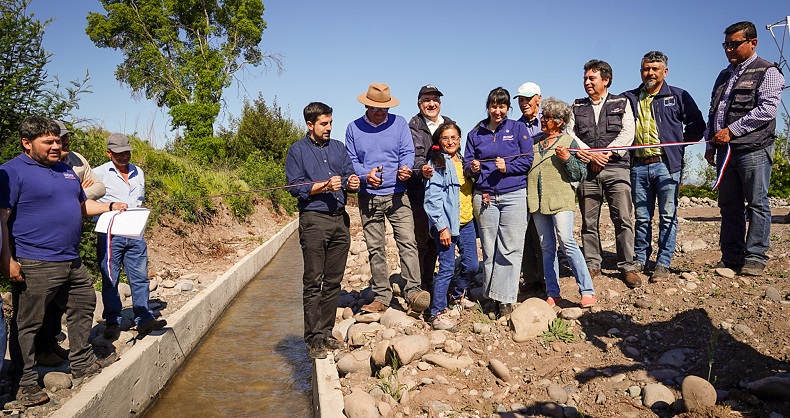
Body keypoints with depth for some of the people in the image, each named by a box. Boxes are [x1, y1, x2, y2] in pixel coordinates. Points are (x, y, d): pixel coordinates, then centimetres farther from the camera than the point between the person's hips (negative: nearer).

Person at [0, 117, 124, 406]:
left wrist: (111, 206, 9)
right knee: (26, 324, 3)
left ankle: (83, 365, 33)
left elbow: (82, 204, 26)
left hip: (72, 261, 8)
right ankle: (26, 383, 16)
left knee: (83, 309, 17)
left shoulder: (66, 171, 15)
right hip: (34, 265, -8)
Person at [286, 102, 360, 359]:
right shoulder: (297, 150, 4)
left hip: (340, 220, 5)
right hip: (314, 219, -5)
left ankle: (327, 332, 18)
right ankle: (314, 338, 2)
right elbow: (295, 186, -5)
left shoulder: (338, 147, 18)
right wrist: (324, 186, -17)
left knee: (334, 281, 8)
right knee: (313, 282, -4)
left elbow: (350, 174, 16)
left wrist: (352, 183, -7)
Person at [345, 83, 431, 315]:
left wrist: (406, 168, -21)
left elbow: (407, 152, 1)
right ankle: (381, 296, 13)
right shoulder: (354, 128, 8)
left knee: (408, 242, -12)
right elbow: (350, 161, 7)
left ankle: (413, 291, -10)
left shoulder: (399, 123, 7)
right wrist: (365, 174, -13)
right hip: (369, 198, 1)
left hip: (397, 195, -1)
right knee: (375, 248, 5)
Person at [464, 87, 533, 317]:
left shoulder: (518, 128, 8)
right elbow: (467, 163, 12)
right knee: (489, 249, 5)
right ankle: (490, 295, 15)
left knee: (510, 249, -4)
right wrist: (472, 168, -10)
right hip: (484, 196, 2)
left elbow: (528, 159, 2)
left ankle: (506, 299, 2)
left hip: (514, 195, -2)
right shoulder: (475, 133, 14)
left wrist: (507, 167, -14)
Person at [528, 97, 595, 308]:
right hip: (538, 201, 5)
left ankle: (587, 291, -9)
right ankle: (552, 293, 13)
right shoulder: (534, 141, 15)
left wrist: (568, 159, -16)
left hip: (560, 200, -5)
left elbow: (581, 174, -1)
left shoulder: (569, 142, 1)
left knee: (566, 241, -16)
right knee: (547, 247, 7)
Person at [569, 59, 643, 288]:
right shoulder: (577, 107, 17)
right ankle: (592, 265, 12)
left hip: (616, 168, -2)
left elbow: (628, 133, 2)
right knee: (588, 221, 3)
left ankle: (628, 266, 2)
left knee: (623, 219, -6)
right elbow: (570, 135, 6)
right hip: (587, 170, 2)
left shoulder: (622, 103, 13)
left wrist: (606, 153, -10)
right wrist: (591, 156, -8)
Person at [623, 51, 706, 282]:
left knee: (668, 215, -1)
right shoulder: (629, 98, 12)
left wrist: (678, 144, 2)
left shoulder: (678, 96, 7)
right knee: (642, 217, 8)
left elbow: (697, 124, 7)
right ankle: (640, 260, 16)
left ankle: (663, 263, 5)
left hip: (666, 164, -2)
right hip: (639, 166, 2)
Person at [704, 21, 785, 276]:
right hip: (726, 150, 7)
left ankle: (755, 258, 2)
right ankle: (731, 258, 12)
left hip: (754, 149, -6)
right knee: (729, 206, 7)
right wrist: (711, 145, 15)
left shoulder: (767, 72, 1)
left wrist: (731, 130, -15)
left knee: (757, 204, -3)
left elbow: (767, 109, -12)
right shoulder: (724, 76, 22)